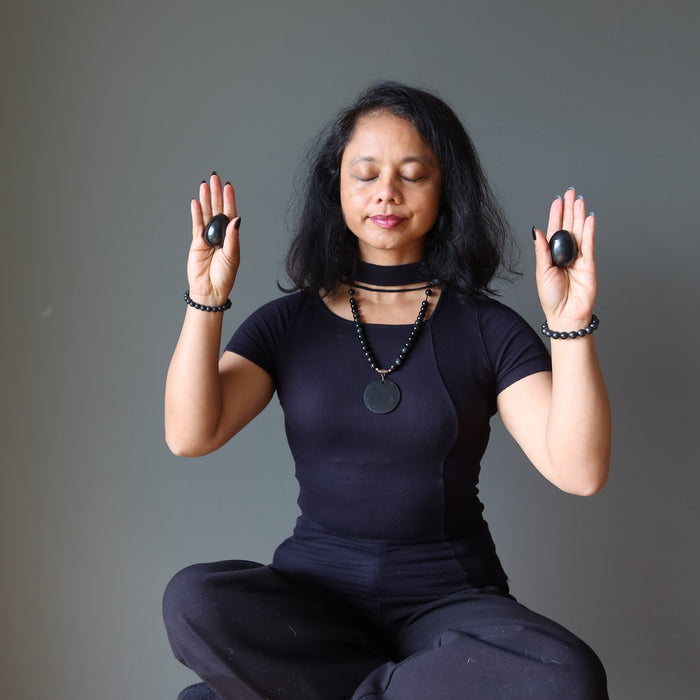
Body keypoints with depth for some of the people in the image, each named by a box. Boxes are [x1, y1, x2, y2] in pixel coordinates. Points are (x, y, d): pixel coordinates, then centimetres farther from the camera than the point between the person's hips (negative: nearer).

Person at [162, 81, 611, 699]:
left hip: (449, 598, 0)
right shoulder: (289, 323, 5)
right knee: (193, 601, -30)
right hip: (314, 590, 1)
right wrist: (206, 301, -17)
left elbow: (579, 472, -10)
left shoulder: (487, 329, 1)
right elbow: (190, 435, -8)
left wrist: (570, 325, -21)